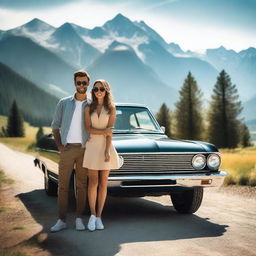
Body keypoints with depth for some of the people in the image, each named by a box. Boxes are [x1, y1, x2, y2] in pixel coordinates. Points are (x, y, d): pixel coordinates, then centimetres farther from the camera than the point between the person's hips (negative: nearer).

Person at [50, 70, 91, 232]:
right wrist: (59, 145, -2)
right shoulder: (64, 103, 6)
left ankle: (79, 219, 11)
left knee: (81, 185, 4)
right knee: (63, 185, 0)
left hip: (84, 150, 0)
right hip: (67, 149, 0)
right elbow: (55, 126, 10)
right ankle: (62, 220, 5)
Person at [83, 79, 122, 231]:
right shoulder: (89, 108, 5)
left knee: (103, 183, 3)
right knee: (93, 182, -1)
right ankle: (92, 215, 8)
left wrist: (107, 150, -14)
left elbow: (110, 131, -6)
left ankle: (99, 216, 10)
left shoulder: (111, 108, 2)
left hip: (106, 147, 0)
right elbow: (88, 129, -3)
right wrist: (104, 131, -15)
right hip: (92, 146, 0)